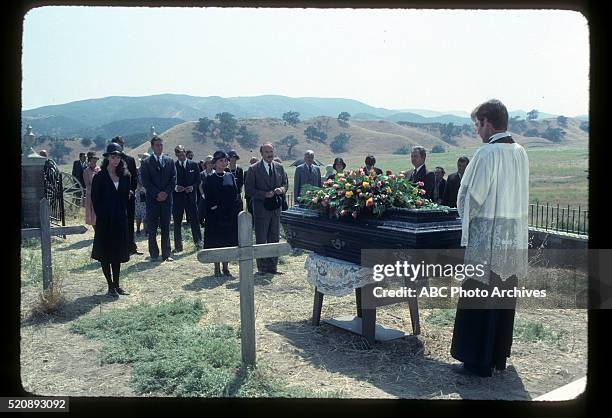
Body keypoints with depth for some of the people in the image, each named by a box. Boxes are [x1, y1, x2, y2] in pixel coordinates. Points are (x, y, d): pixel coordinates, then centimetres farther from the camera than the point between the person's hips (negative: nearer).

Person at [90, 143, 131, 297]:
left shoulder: (124, 176, 6)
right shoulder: (99, 177, -6)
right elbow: (95, 199, -5)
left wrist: (124, 214, 3)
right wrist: (101, 216, -8)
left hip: (120, 220, 4)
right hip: (105, 221, -4)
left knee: (118, 253, 11)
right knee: (105, 254, 3)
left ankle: (116, 285, 20)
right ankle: (110, 286, 10)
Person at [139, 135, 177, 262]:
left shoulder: (169, 161, 10)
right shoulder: (146, 163, 2)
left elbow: (173, 179, 5)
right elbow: (145, 181, -4)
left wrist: (166, 193, -8)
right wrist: (157, 194, -12)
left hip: (167, 198, 2)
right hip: (152, 199, -2)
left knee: (166, 228, 6)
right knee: (152, 228, 1)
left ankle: (166, 254, 11)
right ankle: (154, 254, 8)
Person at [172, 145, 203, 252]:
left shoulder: (193, 165, 7)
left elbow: (198, 180, 8)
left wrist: (192, 187, -10)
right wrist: (175, 187, -13)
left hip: (190, 196, 0)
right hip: (177, 197, 0)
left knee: (194, 220, -1)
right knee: (177, 222, 4)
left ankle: (199, 243, 9)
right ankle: (178, 246, 12)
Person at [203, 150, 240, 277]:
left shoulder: (230, 176, 8)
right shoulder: (209, 179, -2)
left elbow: (236, 194, 6)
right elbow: (208, 198, -6)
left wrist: (233, 207, -6)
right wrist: (214, 207, -14)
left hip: (230, 214, 4)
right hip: (215, 215, -3)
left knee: (228, 240, 7)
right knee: (216, 240, 2)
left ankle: (225, 267, 18)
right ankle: (217, 268, 12)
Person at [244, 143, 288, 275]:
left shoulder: (279, 167, 8)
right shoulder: (254, 169, -6)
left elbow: (285, 183, 15)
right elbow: (249, 189, -8)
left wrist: (281, 189, -7)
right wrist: (264, 194, -18)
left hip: (276, 207, 5)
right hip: (261, 208, -5)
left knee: (274, 239, 10)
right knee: (261, 240, 2)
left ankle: (272, 266, 19)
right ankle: (262, 267, 12)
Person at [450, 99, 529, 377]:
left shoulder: (487, 153, -15)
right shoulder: (520, 153, 8)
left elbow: (471, 196, -12)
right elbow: (520, 196, 14)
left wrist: (466, 217, 6)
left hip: (487, 236, -8)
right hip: (515, 238, 8)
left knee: (478, 300, 2)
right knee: (504, 299, 16)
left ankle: (477, 361, 9)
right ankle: (499, 357, 28)